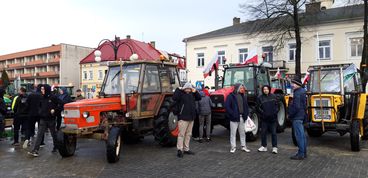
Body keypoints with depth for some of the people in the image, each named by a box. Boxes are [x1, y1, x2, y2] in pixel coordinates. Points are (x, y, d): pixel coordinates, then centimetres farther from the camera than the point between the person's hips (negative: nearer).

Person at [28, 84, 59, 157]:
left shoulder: (53, 97, -9)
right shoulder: (42, 98, 8)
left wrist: (54, 110, -20)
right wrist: (40, 112, 7)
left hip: (51, 119, -4)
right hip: (43, 119, 4)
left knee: (54, 134, 10)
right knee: (39, 134, -4)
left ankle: (56, 147, 28)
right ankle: (35, 150, -7)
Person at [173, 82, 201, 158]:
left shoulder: (191, 94, 14)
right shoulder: (181, 94, -7)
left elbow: (199, 98, 17)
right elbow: (174, 98, -24)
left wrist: (195, 92, 2)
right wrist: (178, 89, -22)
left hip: (191, 118, 8)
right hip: (183, 118, -8)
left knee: (188, 134, 13)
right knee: (181, 134, -6)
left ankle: (186, 149, 22)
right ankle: (180, 150, 0)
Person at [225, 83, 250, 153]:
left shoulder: (243, 96, 12)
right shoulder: (231, 96, -8)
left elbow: (246, 106, 19)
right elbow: (227, 106, -14)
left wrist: (246, 114, 6)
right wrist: (232, 114, -18)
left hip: (242, 117, 6)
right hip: (234, 118, -6)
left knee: (242, 133, 13)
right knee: (233, 133, 1)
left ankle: (243, 146, 23)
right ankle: (233, 147, 10)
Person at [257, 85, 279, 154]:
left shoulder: (273, 96, 5)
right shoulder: (260, 98, -1)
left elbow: (277, 105, 8)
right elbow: (258, 108, -1)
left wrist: (275, 112, -5)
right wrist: (263, 113, -12)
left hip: (273, 118, 0)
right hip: (264, 119, 0)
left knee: (273, 133, 4)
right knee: (263, 132, 7)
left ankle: (274, 147, 11)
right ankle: (264, 146, 20)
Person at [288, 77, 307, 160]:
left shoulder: (297, 93, -18)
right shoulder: (302, 91, 14)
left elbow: (296, 106, -23)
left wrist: (290, 115, -12)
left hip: (297, 117, -11)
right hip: (301, 116, 11)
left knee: (299, 135, -6)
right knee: (302, 135, 15)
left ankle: (301, 154, -1)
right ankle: (303, 152, 23)